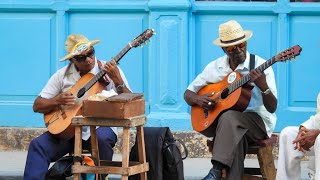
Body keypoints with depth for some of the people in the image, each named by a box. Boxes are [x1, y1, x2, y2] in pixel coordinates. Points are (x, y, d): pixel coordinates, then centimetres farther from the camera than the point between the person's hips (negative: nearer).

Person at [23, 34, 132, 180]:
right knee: (38, 145, -22)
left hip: (100, 126, -2)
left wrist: (117, 80, -24)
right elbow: (37, 106, 5)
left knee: (102, 138, -36)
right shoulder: (62, 75, 5)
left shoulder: (109, 71, -2)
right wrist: (57, 101, -15)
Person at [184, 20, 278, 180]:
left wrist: (264, 87, -32)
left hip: (258, 122, -3)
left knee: (229, 117, -35)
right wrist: (198, 99, -10)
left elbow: (272, 108, -12)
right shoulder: (215, 67, 5)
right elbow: (188, 94, 13)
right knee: (234, 137, -34)